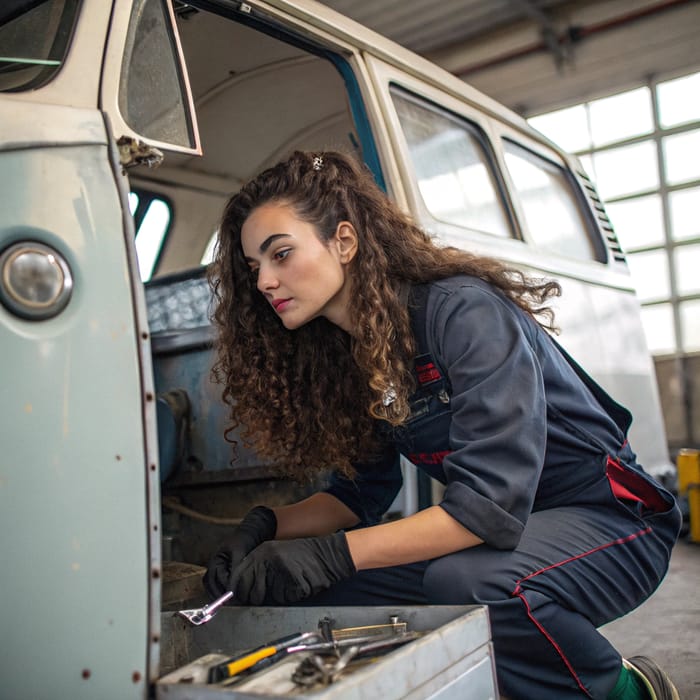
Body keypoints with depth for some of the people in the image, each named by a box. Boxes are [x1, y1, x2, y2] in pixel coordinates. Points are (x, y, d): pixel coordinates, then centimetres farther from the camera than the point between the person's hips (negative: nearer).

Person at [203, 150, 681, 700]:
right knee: (302, 585, -9)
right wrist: (266, 527, -12)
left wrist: (334, 553, -33)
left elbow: (491, 502, -30)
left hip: (607, 518, -6)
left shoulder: (465, 311, -23)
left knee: (464, 583, -37)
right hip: (505, 530, 7)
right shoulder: (345, 355, 1)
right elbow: (358, 495, 6)